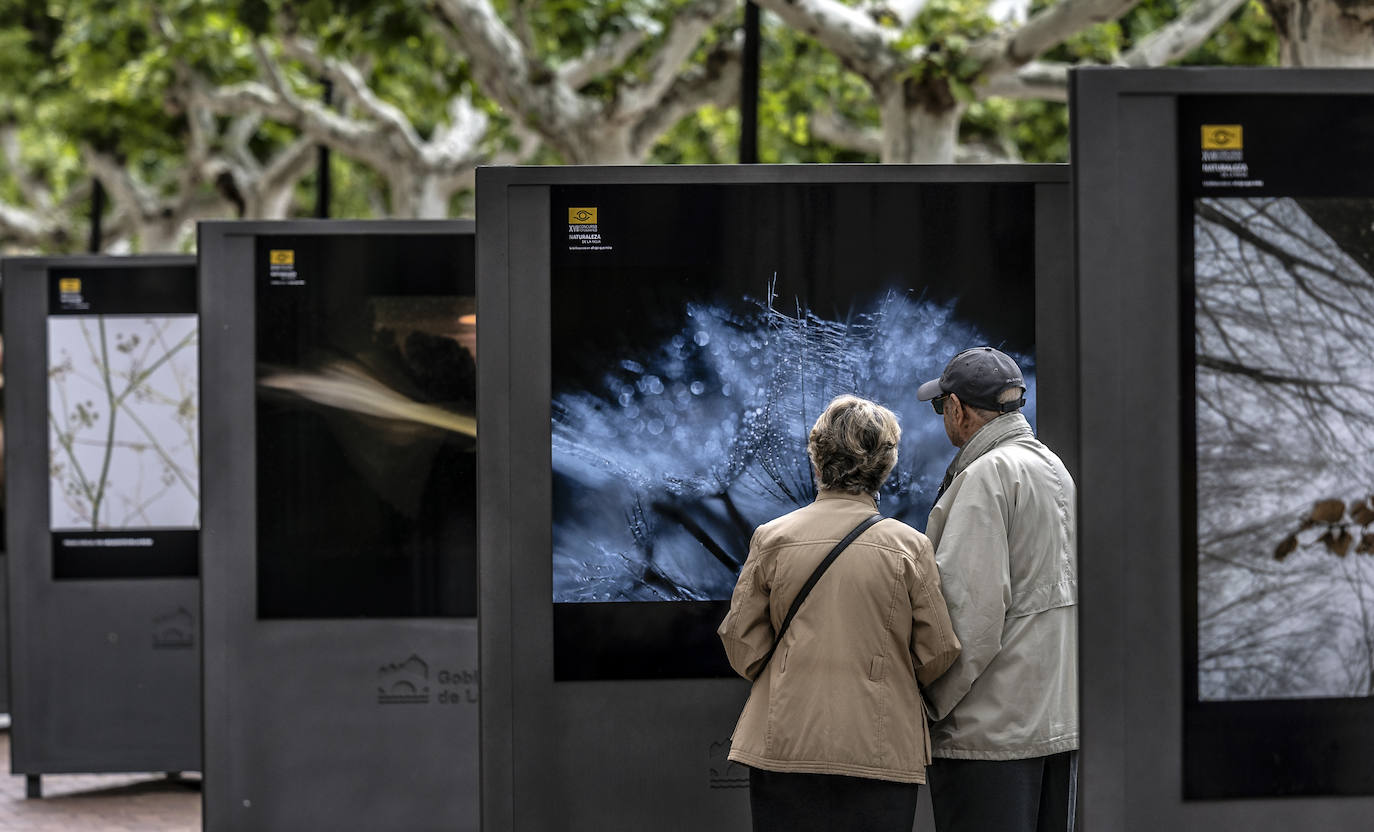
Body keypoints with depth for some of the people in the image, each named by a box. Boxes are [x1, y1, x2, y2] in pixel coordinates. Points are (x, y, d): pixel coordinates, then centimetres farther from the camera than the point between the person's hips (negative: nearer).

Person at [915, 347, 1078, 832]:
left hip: (994, 727, -9)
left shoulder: (986, 476, -12)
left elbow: (972, 605, -19)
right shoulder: (1057, 469, 16)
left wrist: (931, 702, -12)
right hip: (1062, 718, 9)